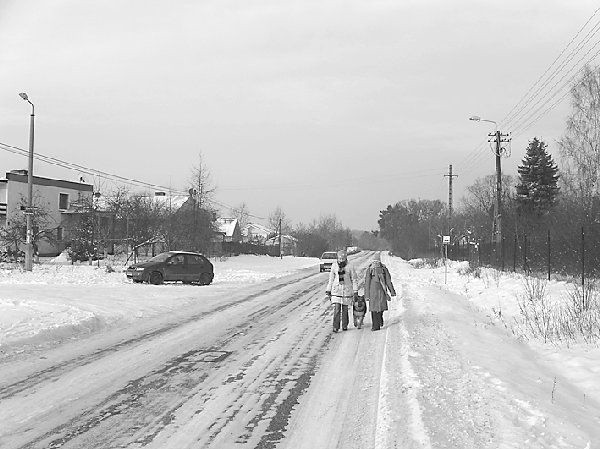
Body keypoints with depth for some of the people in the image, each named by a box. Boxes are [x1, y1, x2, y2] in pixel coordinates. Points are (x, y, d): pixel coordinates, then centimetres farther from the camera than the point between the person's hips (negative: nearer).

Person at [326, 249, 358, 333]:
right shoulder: (334, 266, -1)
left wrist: (355, 292, -4)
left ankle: (345, 325, 24)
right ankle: (335, 327, -4)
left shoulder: (350, 266, -7)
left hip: (347, 291, -1)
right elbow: (331, 279, 8)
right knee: (336, 309, -8)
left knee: (345, 309, 8)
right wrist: (328, 291, 8)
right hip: (336, 291, 1)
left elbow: (354, 279, 0)